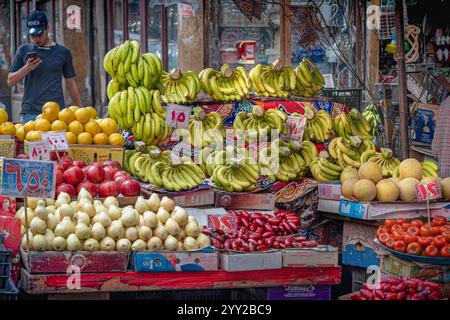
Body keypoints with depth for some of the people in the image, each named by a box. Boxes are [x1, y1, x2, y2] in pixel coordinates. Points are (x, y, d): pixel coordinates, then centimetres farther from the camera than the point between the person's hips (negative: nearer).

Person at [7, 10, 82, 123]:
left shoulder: (63, 52, 10)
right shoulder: (24, 50, 11)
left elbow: (71, 83, 16)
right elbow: (10, 81, 10)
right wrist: (26, 68, -8)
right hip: (30, 113, 1)